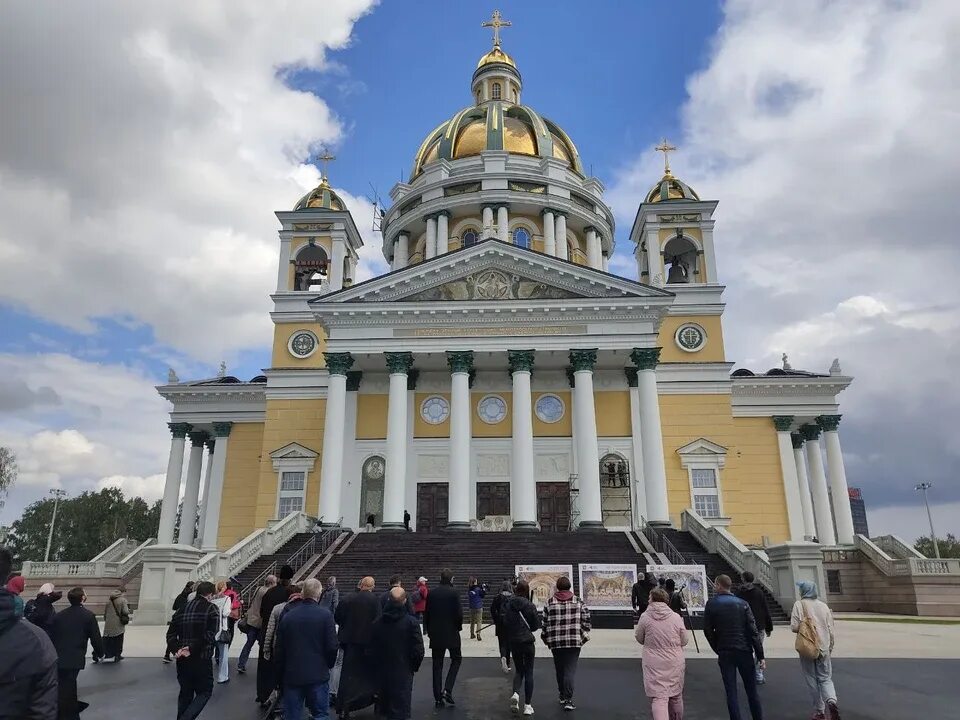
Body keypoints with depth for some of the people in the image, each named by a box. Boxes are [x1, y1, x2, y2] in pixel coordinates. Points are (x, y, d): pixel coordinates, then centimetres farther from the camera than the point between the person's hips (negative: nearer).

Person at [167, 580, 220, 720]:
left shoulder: (182, 609, 11)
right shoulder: (212, 609, -7)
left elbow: (171, 634, 5)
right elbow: (210, 635, -19)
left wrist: (177, 649, -7)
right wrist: (193, 648, -14)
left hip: (182, 659, 5)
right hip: (202, 659, -5)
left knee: (185, 693, 19)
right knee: (204, 692, 8)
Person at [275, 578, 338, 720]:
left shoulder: (287, 616, -1)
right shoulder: (326, 615, -10)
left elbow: (279, 648, 4)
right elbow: (332, 646, -10)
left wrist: (280, 674, 16)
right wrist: (328, 665, 10)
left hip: (292, 675, 3)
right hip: (318, 675, -3)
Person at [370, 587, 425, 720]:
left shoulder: (377, 622, -3)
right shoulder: (411, 622, -13)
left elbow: (372, 649, 3)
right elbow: (418, 650, -12)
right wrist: (414, 667, 5)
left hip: (381, 673, 4)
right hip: (403, 674, -3)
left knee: (383, 709, 18)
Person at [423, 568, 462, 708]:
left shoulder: (431, 593, 1)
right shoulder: (453, 593, -11)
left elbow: (426, 613, 4)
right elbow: (459, 613, -14)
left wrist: (429, 630, 13)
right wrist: (459, 627, 4)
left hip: (435, 634, 3)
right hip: (451, 633, -3)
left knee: (437, 665, 10)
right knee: (456, 659, 15)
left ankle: (438, 698, 9)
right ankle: (447, 690, -1)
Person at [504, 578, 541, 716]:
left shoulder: (509, 605, -5)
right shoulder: (529, 605, -12)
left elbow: (505, 623, 1)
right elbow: (536, 625, -5)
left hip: (514, 642, 3)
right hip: (528, 642, -3)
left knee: (519, 670, 18)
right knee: (528, 672, 8)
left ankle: (515, 693, -7)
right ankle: (527, 705, 8)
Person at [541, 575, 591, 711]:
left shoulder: (550, 602, 1)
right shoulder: (578, 602, 1)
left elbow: (545, 622, 4)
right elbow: (586, 620, 0)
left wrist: (546, 638, 16)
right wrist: (584, 636, 12)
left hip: (556, 642, 1)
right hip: (574, 641, -1)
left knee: (560, 670, 16)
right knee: (570, 670, -1)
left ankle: (563, 696, 29)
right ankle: (568, 700, -10)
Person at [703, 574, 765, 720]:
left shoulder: (711, 604, -3)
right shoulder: (742, 604, -1)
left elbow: (708, 631, 0)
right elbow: (753, 631, -5)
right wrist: (760, 656, -3)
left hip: (725, 653, -1)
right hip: (744, 652, 1)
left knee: (731, 692, 5)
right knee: (751, 690, 13)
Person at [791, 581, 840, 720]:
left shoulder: (799, 605, -9)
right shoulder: (823, 605, 3)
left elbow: (795, 627, -16)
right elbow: (831, 630, 6)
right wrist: (830, 648, 19)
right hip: (823, 648, 3)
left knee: (813, 681, 10)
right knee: (825, 678, 12)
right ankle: (831, 701, -14)